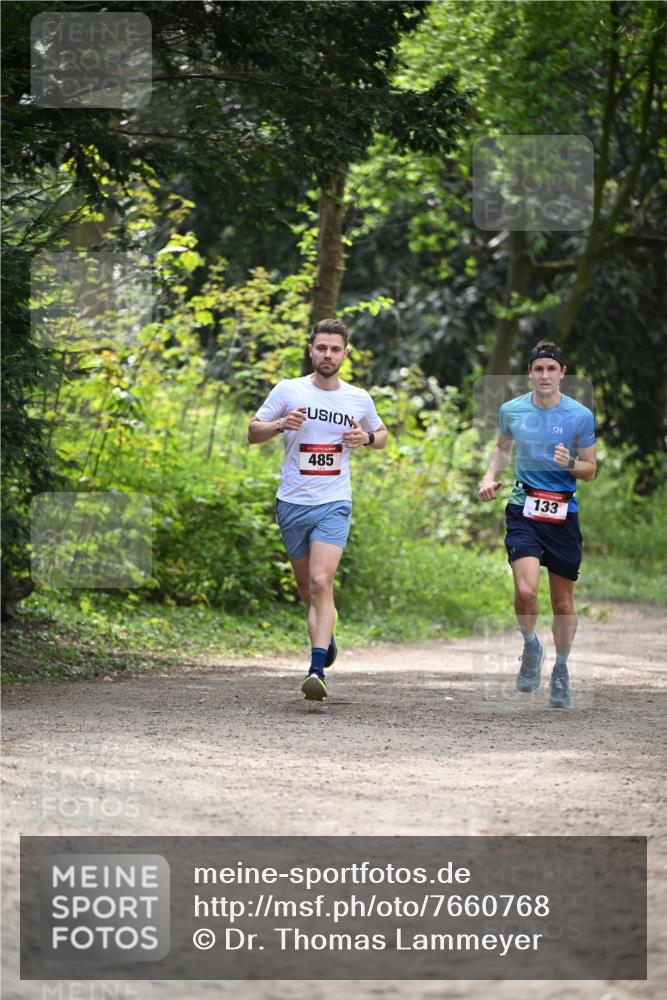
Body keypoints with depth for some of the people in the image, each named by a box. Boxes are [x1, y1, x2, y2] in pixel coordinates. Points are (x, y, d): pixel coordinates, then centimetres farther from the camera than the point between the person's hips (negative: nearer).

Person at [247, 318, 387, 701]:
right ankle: (327, 631, 44)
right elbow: (253, 432, 4)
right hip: (292, 503, 1)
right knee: (307, 588, 12)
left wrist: (366, 437, -3)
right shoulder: (288, 390, 0)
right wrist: (281, 424, -16)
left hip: (334, 504, -1)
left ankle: (317, 671, -23)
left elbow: (382, 435, 21)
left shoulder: (359, 399, 5)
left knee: (321, 582, -17)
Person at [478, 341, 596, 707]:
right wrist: (490, 475, 5)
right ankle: (531, 646, 10)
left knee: (563, 599, 6)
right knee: (525, 590, -20)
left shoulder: (580, 416, -3)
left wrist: (570, 464, -17)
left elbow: (590, 470, 5)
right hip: (523, 509, 0)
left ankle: (561, 670, 27)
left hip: (563, 512, 0)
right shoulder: (511, 410, 2)